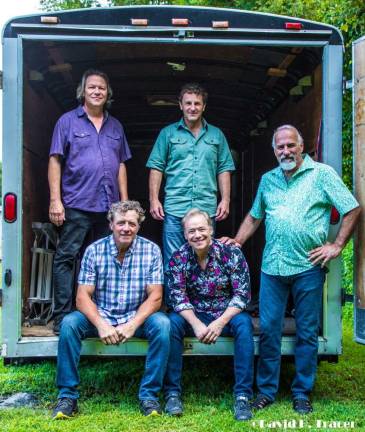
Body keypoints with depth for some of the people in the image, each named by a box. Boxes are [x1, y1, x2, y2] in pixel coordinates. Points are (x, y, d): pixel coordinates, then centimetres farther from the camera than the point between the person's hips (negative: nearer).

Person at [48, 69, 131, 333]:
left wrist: (125, 202, 10)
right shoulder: (68, 121, 4)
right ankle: (62, 318, 3)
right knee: (65, 258, -4)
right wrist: (55, 200, -9)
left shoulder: (115, 126, 16)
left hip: (109, 205, 4)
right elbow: (55, 162, -1)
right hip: (76, 204, -4)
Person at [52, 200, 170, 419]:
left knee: (162, 324, -29)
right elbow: (83, 297, -9)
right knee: (69, 323, -25)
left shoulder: (151, 250, -6)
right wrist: (101, 325, -26)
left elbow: (155, 297, -10)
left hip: (137, 317, 0)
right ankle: (67, 395, -12)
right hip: (101, 316, 1)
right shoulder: (94, 250, -5)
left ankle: (149, 394, -15)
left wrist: (132, 324, -25)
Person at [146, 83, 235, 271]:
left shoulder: (216, 135, 12)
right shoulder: (168, 133, 8)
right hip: (175, 209, -1)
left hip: (207, 209, 2)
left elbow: (224, 170, 11)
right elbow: (156, 168, 4)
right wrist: (154, 199, -4)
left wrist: (225, 200, 2)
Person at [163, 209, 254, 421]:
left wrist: (220, 323, -26)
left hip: (227, 315, -1)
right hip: (194, 316, 1)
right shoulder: (178, 258, -7)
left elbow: (242, 294, -15)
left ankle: (243, 396, -27)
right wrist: (196, 324, -27)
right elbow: (178, 297, -11)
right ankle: (172, 393, -20)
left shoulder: (231, 253, -12)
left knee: (243, 323, -32)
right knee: (172, 322, -28)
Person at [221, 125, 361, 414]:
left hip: (308, 267, -3)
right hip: (272, 267, 4)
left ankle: (302, 393, 19)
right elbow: (254, 216, 23)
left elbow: (353, 209, -2)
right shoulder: (268, 180, 14)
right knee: (268, 329, 4)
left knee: (307, 332, 6)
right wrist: (237, 241, 11)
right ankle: (267, 390, 18)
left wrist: (337, 246, -6)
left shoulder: (322, 174, 0)